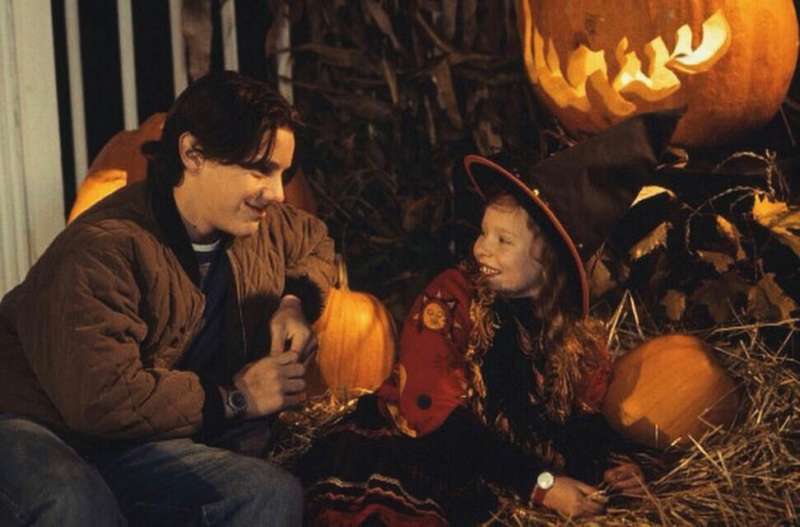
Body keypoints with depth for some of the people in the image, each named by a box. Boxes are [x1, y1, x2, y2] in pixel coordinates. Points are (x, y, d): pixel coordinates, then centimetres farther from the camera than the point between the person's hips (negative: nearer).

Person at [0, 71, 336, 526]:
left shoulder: (264, 226, 7)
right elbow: (103, 399, -30)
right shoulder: (106, 249, -22)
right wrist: (233, 399, -17)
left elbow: (317, 244, 31)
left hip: (132, 446, 7)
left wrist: (294, 301, 6)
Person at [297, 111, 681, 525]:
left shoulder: (578, 332, -1)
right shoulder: (449, 299, -13)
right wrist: (539, 483, -25)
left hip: (506, 462, 5)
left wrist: (606, 466, -17)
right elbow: (437, 417, -18)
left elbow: (581, 415, 6)